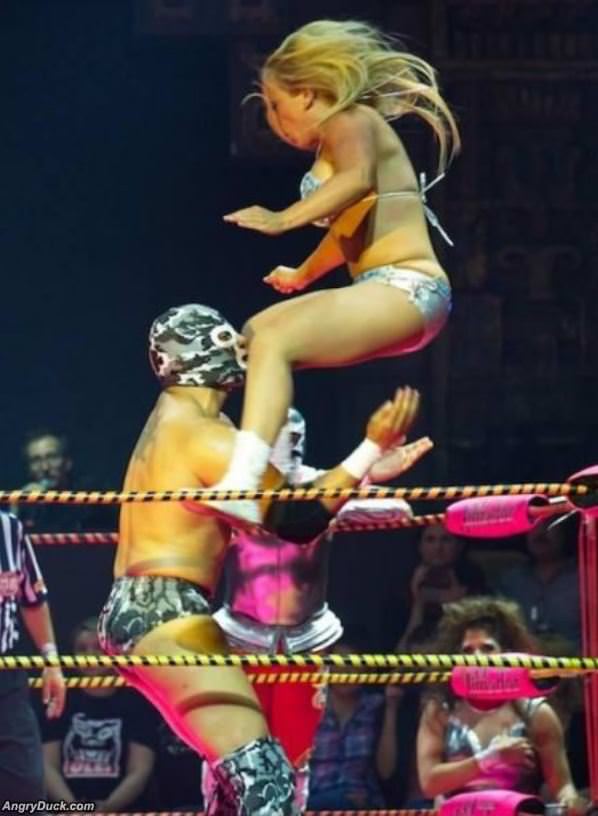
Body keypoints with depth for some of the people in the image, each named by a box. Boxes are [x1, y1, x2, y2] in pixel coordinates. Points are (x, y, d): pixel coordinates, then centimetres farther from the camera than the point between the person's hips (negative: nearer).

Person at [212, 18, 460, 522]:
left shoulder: (349, 121, -6)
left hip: (405, 289, -11)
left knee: (274, 338, -28)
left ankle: (241, 487, -44)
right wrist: (304, 275, 49)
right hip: (382, 294, 11)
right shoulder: (336, 145, 21)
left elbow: (358, 178, -28)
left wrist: (282, 219, -35)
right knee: (253, 337, 18)